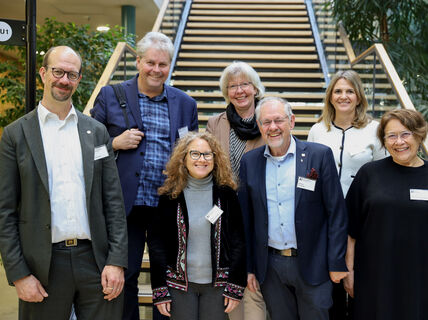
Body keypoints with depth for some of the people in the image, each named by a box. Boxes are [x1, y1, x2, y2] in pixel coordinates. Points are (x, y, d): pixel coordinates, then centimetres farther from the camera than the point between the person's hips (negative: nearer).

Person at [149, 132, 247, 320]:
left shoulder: (226, 194, 0)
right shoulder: (170, 196, -1)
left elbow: (238, 242, 1)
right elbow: (158, 244, 0)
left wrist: (235, 287, -4)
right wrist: (160, 291, -4)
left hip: (217, 283, 1)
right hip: (180, 283, 0)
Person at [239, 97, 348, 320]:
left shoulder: (320, 155, -5)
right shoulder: (250, 161, 3)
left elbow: (336, 212, -5)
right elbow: (245, 217, 6)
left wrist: (337, 263, -7)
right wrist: (247, 266, 4)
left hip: (312, 265, -2)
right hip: (270, 266, 3)